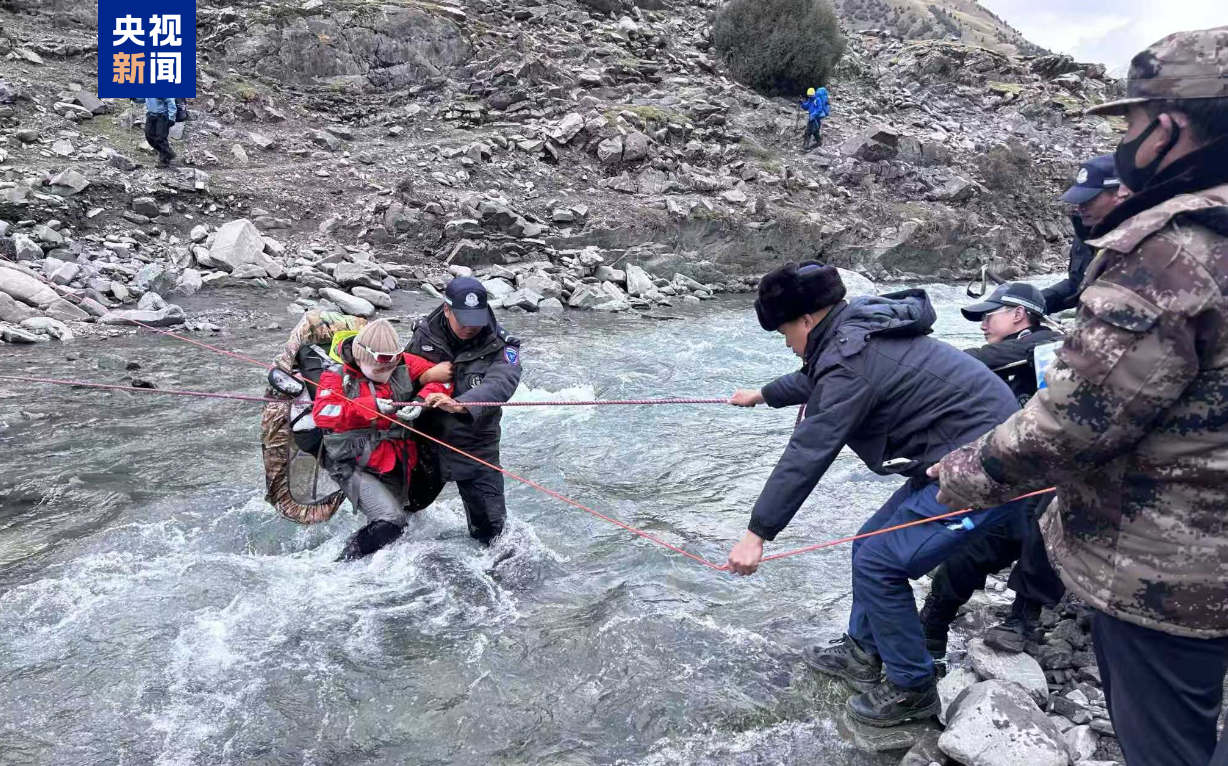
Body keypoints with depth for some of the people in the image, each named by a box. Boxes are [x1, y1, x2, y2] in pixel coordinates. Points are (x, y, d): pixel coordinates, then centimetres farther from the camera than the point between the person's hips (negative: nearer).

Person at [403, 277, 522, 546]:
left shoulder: (500, 346, -15)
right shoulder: (424, 335, -6)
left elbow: (501, 384, -33)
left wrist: (460, 404, -50)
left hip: (476, 448, -2)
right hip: (426, 444, 2)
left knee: (490, 524, 4)